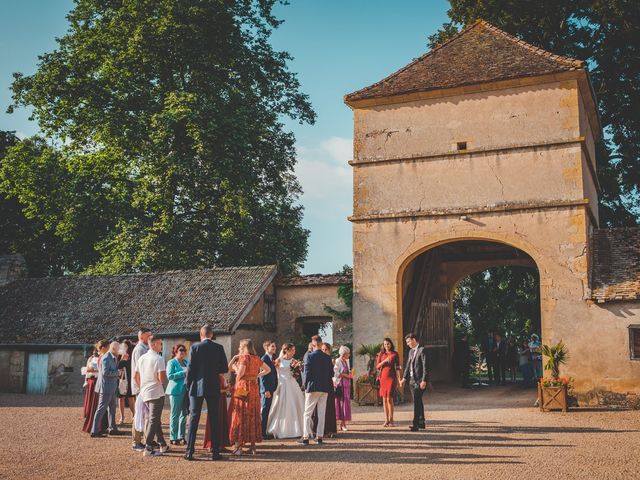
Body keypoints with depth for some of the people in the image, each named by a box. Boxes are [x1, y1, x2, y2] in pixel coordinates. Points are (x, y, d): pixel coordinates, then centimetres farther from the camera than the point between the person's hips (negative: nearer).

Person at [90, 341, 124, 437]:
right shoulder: (106, 358, -17)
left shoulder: (112, 358, 14)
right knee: (101, 409, -5)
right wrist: (117, 372, -17)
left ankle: (112, 428, 25)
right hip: (106, 387, -10)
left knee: (112, 408, 16)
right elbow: (105, 372, -25)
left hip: (111, 388, 10)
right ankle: (95, 431, -1)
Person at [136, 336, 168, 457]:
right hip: (156, 393, -8)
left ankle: (163, 445, 22)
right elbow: (162, 378, -20)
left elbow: (136, 376, 15)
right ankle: (148, 448, -5)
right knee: (154, 421, -3)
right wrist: (165, 377, 2)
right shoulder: (158, 359, -13)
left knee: (155, 420, 16)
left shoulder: (141, 358, 10)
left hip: (144, 394, 8)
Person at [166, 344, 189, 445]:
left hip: (186, 390, 6)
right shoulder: (171, 362, -2)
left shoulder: (186, 362, 16)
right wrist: (183, 373, -18)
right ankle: (173, 438, 5)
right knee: (175, 414, -1)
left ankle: (181, 437, 15)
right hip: (176, 391, -6)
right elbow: (170, 376, -12)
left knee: (184, 414, 8)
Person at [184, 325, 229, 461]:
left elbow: (191, 368, -7)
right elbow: (225, 368, 2)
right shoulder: (219, 348, 0)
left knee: (194, 419, 4)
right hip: (213, 388, 1)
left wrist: (188, 386, 4)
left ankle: (189, 452, 3)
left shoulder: (195, 347, -6)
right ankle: (215, 452, 7)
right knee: (214, 419, 7)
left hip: (197, 387, -1)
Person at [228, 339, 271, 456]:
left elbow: (240, 373, -18)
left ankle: (238, 446, -6)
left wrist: (235, 366, -1)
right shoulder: (257, 358, 10)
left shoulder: (244, 357, -9)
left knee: (240, 415, -3)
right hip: (254, 388, 6)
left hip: (242, 388, -6)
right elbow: (268, 369, 18)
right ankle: (253, 446, 12)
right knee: (253, 416, 9)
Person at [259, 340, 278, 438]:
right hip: (266, 389, -9)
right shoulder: (264, 359, -12)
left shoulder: (271, 359, 16)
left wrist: (274, 388, 15)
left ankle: (264, 432, 18)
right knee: (264, 411, -4)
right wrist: (266, 390, -20)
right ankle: (261, 433, 0)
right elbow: (262, 376, -17)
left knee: (266, 411, 12)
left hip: (271, 389, 9)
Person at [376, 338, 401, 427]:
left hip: (391, 377, -3)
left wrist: (399, 379, -6)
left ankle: (391, 420, -4)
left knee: (389, 399, -10)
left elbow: (397, 367, 3)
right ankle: (386, 420, 10)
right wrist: (385, 361, -11)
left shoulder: (395, 354, 3)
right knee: (384, 399, 4)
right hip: (383, 377, 3)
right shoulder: (381, 354, 8)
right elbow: (377, 366, 4)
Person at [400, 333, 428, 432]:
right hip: (412, 380, 9)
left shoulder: (422, 350, -10)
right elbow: (408, 365, 19)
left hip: (419, 381, -9)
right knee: (418, 401, 13)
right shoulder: (411, 351, 16)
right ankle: (421, 422, 21)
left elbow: (425, 366, -15)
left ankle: (415, 424, -13)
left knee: (416, 402, -12)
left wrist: (424, 380, -19)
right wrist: (404, 378, 11)